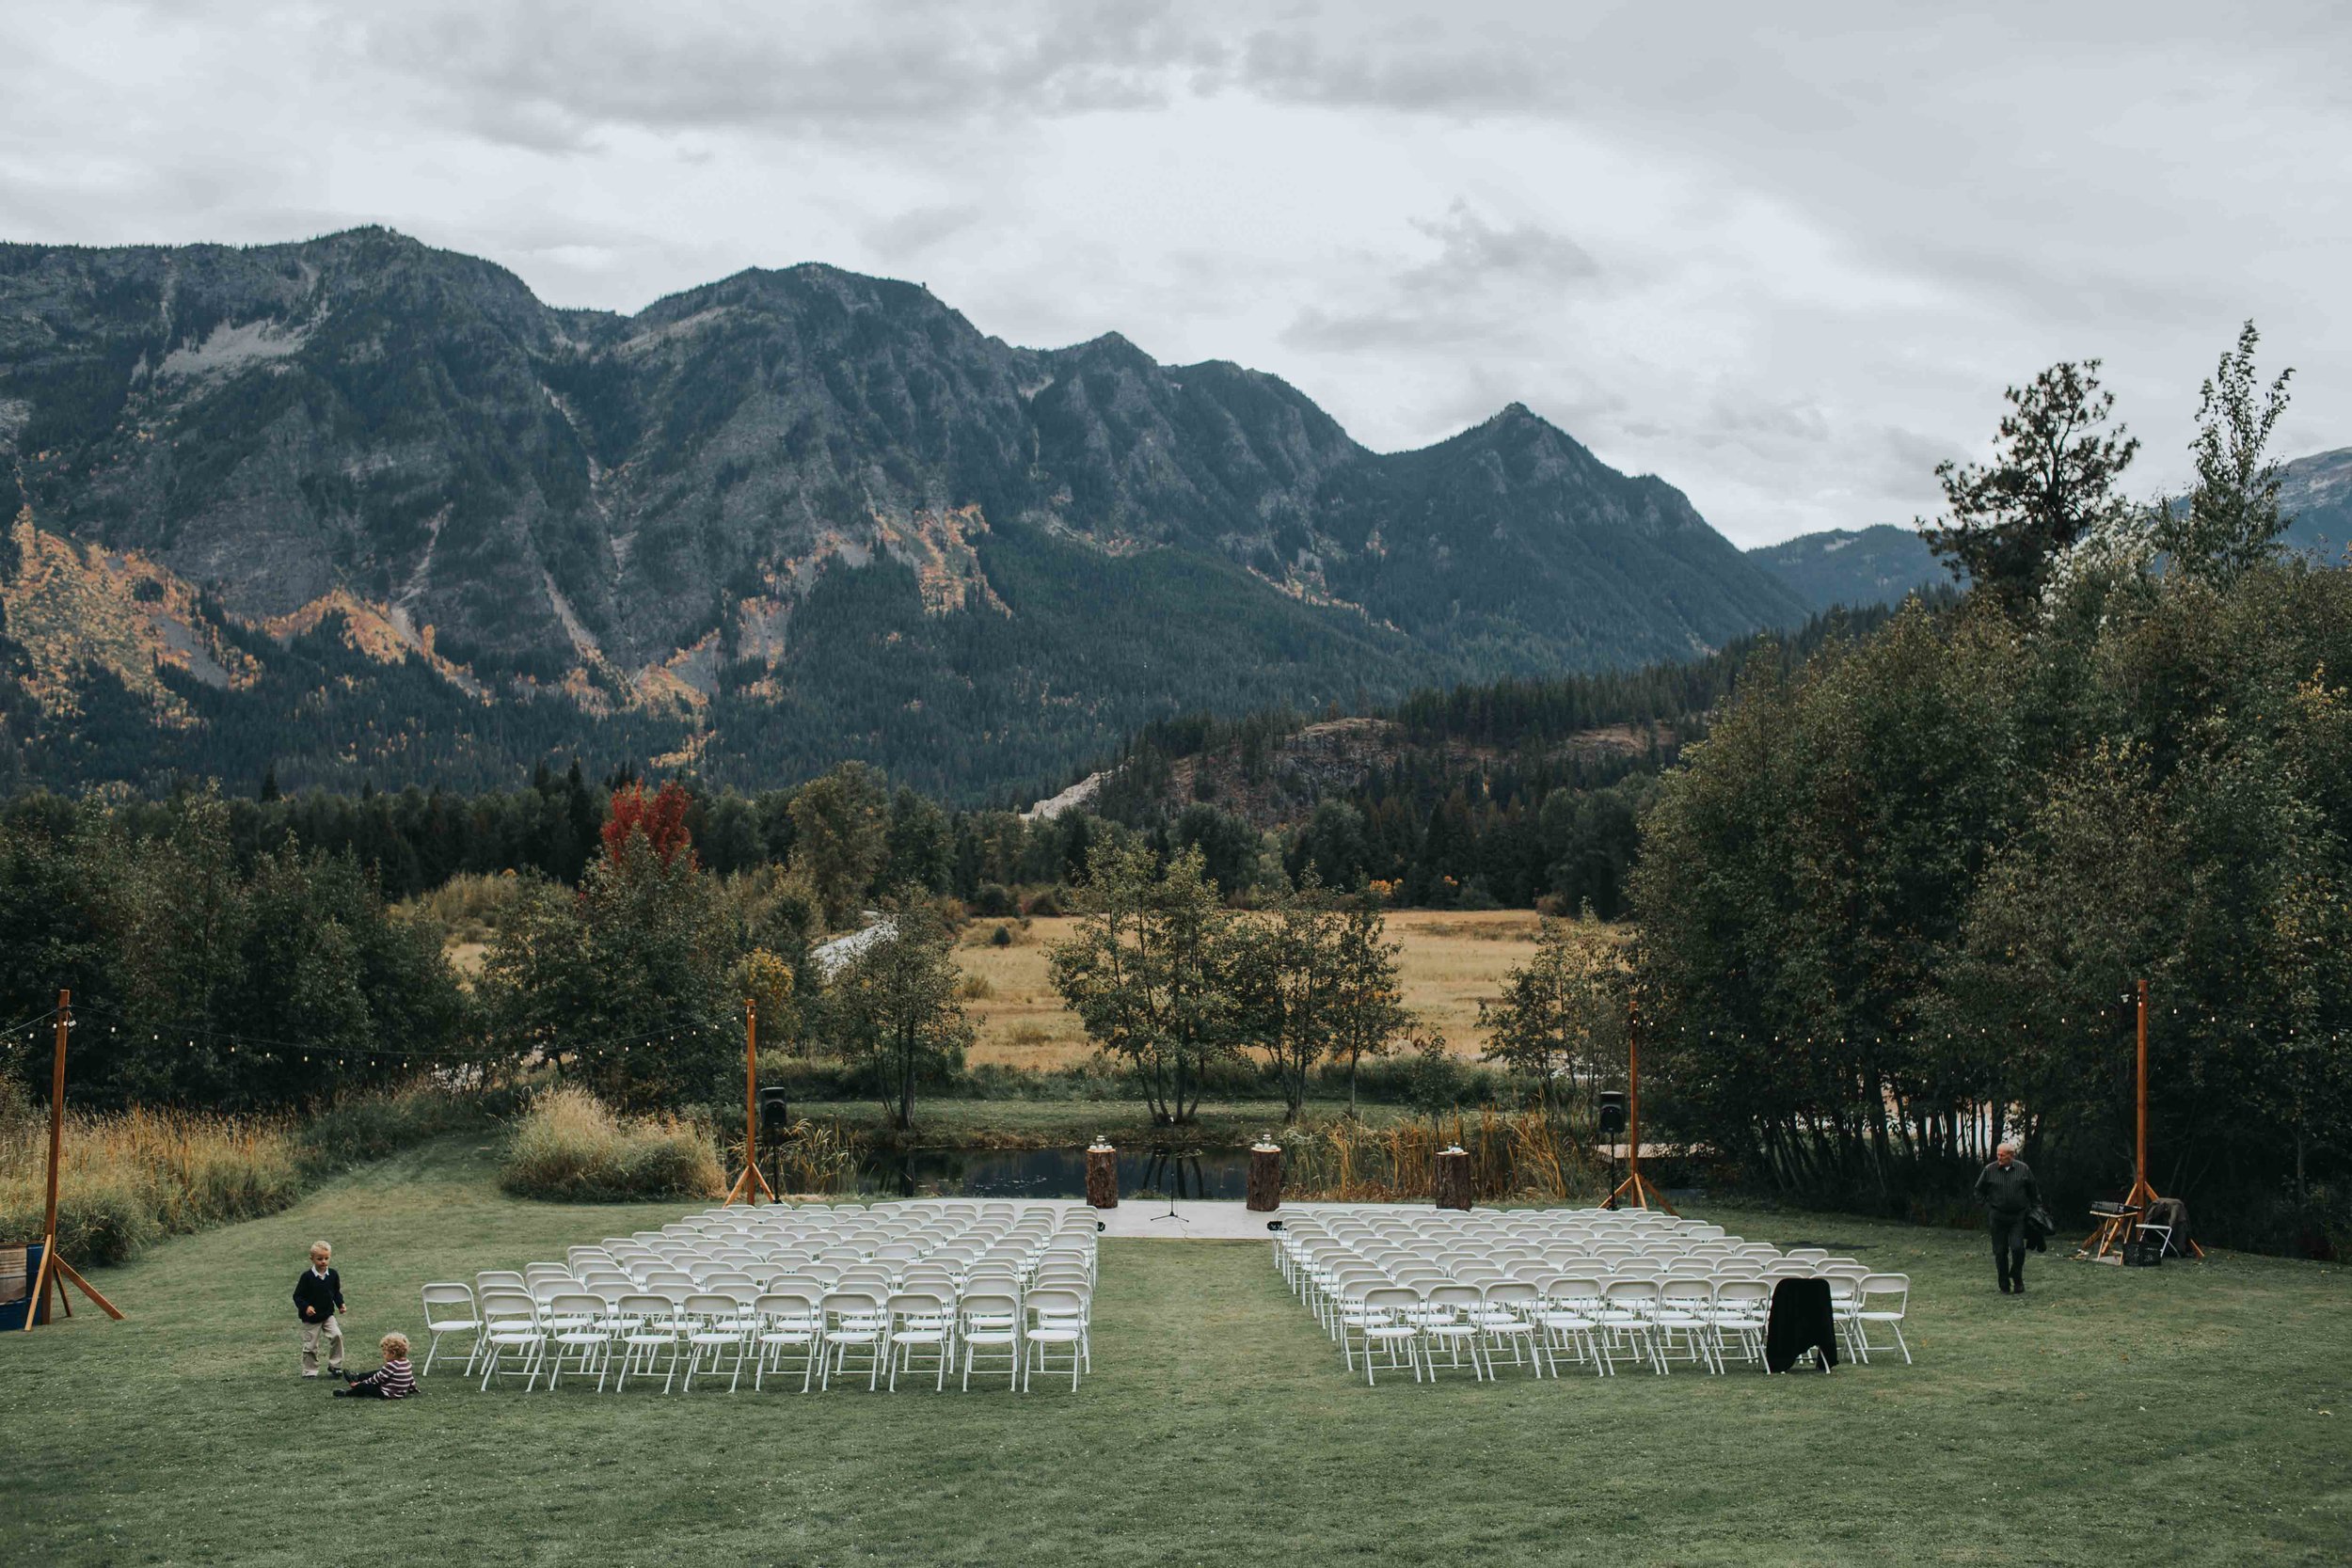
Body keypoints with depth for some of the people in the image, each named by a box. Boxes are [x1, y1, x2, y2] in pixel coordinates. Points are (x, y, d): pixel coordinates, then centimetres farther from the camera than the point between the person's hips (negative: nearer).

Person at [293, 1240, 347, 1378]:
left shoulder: (333, 1275, -2)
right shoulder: (307, 1276, -14)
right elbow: (297, 1296, -10)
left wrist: (340, 1304, -4)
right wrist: (305, 1307, -26)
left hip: (328, 1315, 2)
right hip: (311, 1318, -2)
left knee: (336, 1335, -17)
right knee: (310, 1346, 5)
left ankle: (335, 1365, -1)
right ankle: (309, 1371, 22)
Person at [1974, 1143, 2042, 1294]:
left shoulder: (2023, 1169, 1)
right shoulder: (1990, 1170, 0)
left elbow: (2033, 1191, 13)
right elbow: (1979, 1190, 11)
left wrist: (2037, 1208, 9)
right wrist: (1987, 1206, 2)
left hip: (2018, 1216, 0)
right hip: (1997, 1216, 0)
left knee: (2018, 1248, -12)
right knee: (2000, 1251, 1)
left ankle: (2017, 1279, 12)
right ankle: (2004, 1286, 10)